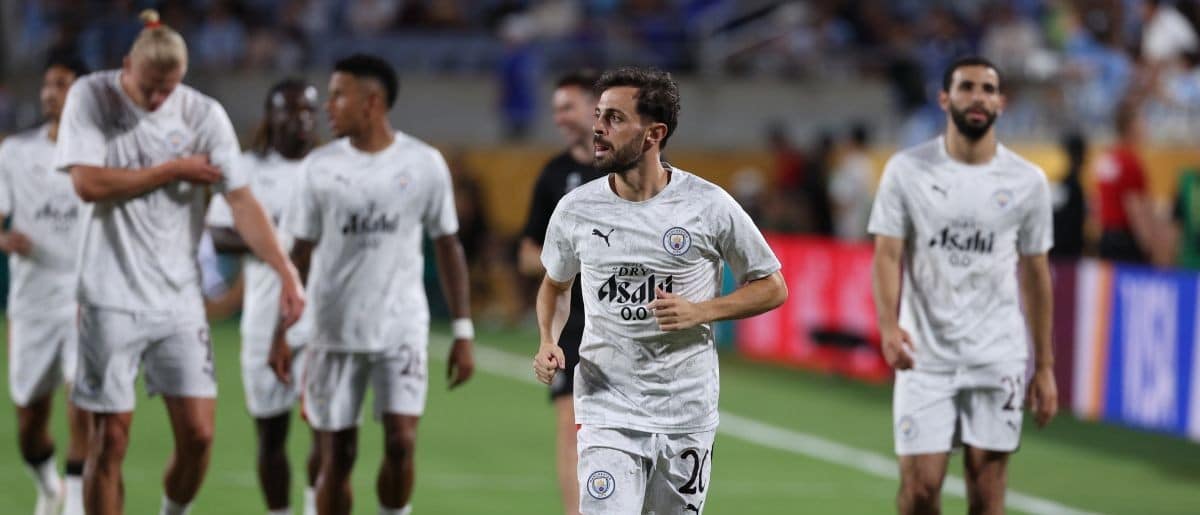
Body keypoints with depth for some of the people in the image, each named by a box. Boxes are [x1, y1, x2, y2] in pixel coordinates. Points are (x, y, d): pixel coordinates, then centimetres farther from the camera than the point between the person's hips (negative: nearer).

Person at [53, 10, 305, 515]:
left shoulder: (204, 114, -2)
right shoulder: (91, 96, -4)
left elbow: (241, 200, -6)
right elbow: (88, 183, -14)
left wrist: (286, 272, -17)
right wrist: (174, 170, -10)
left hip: (178, 298, 2)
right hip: (111, 297, -2)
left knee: (197, 434, -3)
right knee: (110, 438, -2)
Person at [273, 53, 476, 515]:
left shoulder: (424, 164, -1)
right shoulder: (321, 166, 2)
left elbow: (447, 246, 5)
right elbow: (301, 253, 5)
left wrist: (463, 331, 1)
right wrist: (281, 332, 1)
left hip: (402, 327, -1)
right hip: (333, 332, 1)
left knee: (401, 443, -14)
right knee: (336, 455, 2)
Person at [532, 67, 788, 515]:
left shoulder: (709, 206, -7)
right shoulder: (575, 210, -1)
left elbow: (772, 288, 2)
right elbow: (555, 285, 19)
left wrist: (700, 312, -14)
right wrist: (548, 342, -1)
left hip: (686, 414, 0)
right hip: (607, 410, 0)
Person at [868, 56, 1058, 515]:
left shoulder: (1028, 181, 3)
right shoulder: (906, 170, 0)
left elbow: (1035, 274, 10)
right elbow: (888, 255, -3)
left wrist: (1044, 367, 9)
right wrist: (889, 324, -22)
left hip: (998, 357, 1)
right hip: (924, 355, -1)